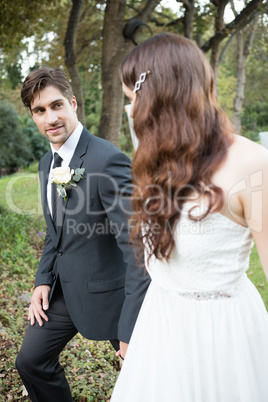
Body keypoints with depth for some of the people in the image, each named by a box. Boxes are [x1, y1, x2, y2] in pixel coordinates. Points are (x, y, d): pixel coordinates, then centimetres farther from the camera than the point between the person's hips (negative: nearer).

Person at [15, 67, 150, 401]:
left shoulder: (108, 160, -24)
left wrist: (132, 329, -27)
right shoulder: (47, 163, 5)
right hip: (63, 287, 8)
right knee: (31, 361, 17)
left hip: (106, 290, -7)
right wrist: (44, 280, 3)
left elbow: (136, 244, -27)